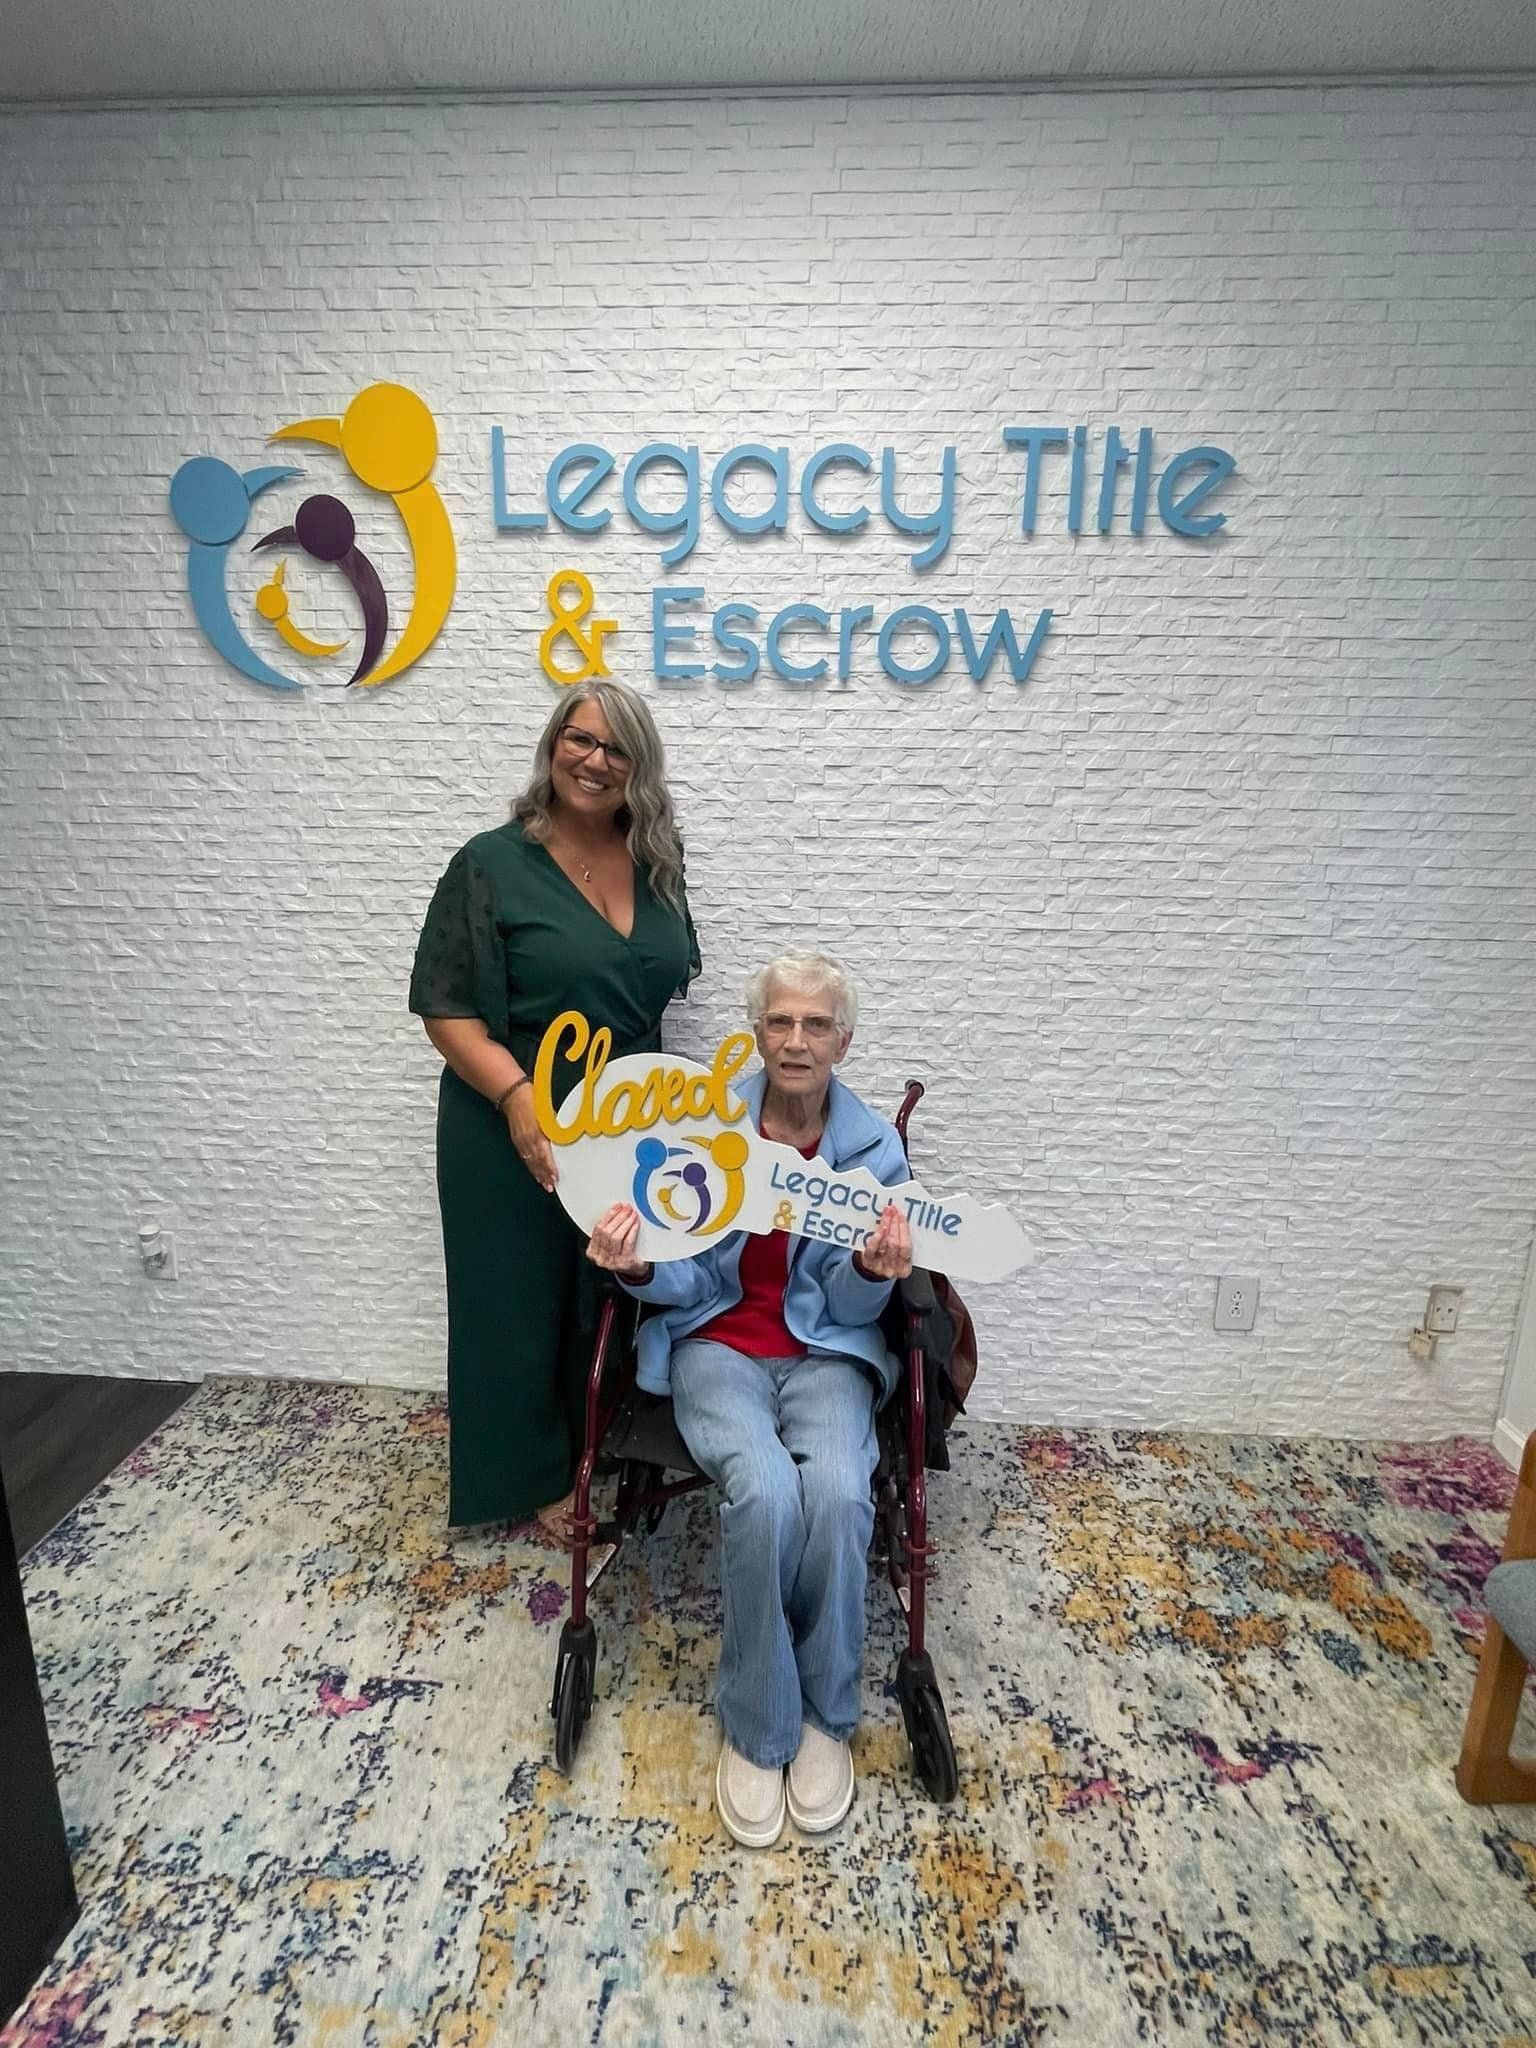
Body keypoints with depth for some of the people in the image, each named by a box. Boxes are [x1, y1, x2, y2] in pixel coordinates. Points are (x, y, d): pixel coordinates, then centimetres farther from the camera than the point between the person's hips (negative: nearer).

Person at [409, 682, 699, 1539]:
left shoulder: (656, 865, 4)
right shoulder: (493, 864, -11)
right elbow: (446, 1007, -13)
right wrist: (517, 1094, -27)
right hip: (518, 1128, -4)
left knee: (617, 1293, 18)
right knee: (524, 1296, 11)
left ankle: (607, 1452, 42)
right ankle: (533, 1474, 34)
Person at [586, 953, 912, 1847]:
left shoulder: (874, 1145, -5)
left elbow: (854, 1309, -4)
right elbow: (688, 1283, -5)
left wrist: (873, 1270, -27)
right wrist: (639, 1268, -27)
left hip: (827, 1351, 1)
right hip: (718, 1343, -1)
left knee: (837, 1494, -27)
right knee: (766, 1492, -28)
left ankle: (827, 1717, 2)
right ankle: (758, 1730, -1)